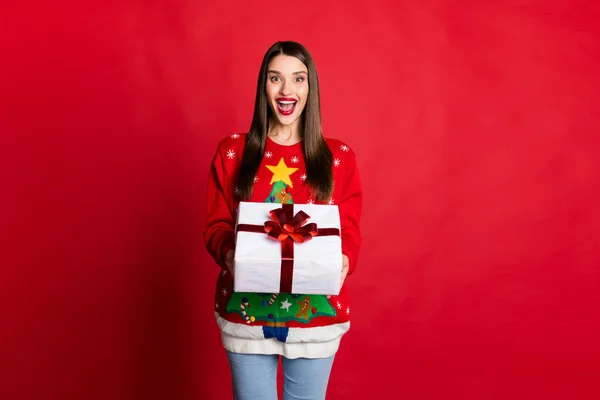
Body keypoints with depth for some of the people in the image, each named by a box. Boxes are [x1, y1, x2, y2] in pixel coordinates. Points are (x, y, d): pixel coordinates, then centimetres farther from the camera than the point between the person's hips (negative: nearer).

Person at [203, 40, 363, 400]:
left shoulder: (339, 157, 1)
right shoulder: (232, 151, 1)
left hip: (316, 312, 1)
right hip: (247, 311, 0)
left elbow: (350, 230, 1)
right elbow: (216, 225, 1)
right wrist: (229, 254, -20)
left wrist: (342, 261, -20)